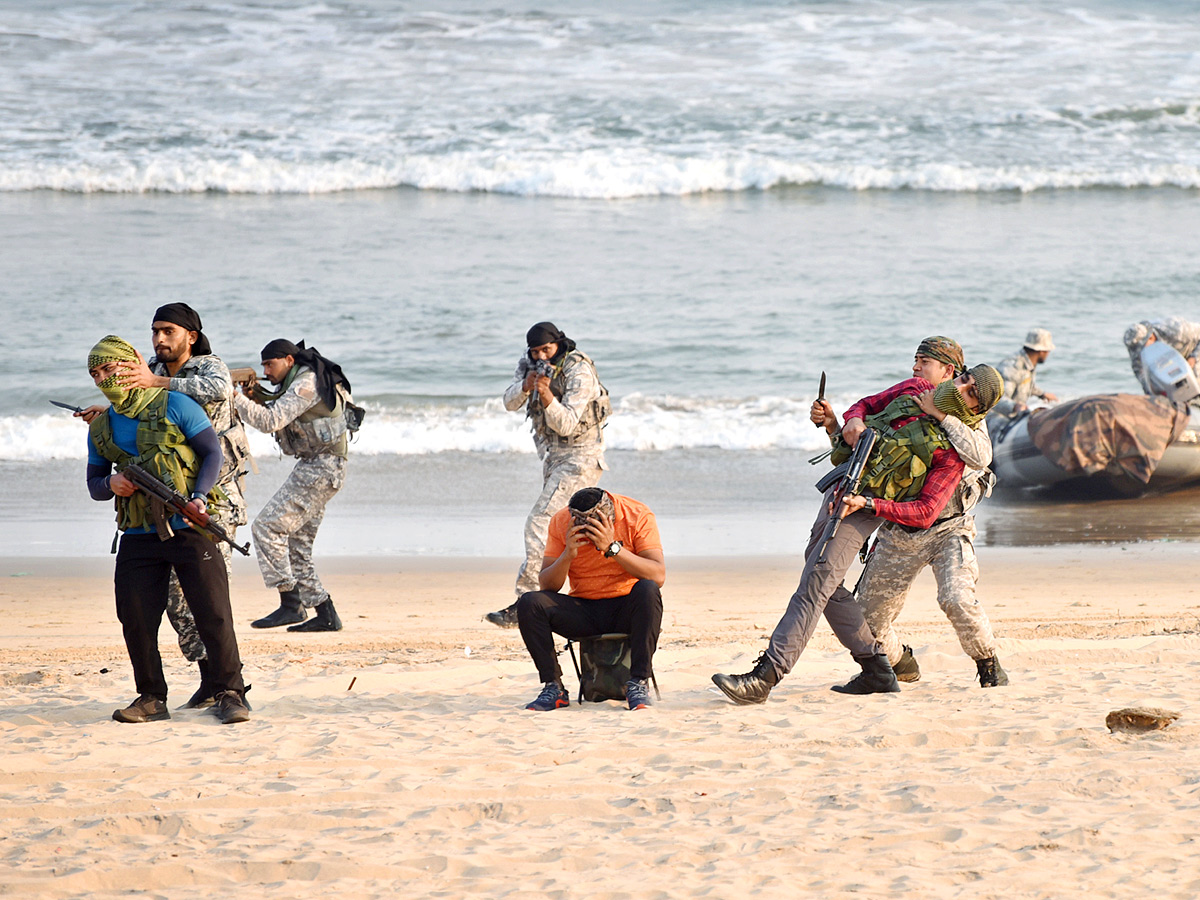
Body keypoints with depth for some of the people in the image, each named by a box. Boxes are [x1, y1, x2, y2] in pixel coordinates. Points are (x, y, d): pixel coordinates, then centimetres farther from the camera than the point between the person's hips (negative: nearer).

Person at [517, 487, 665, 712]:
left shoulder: (638, 516, -11)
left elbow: (658, 576, -22)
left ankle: (638, 683, -31)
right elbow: (546, 585, -6)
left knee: (647, 590, -35)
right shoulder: (560, 523, -5)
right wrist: (567, 555, -25)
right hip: (584, 613, 2)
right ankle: (553, 687, -16)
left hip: (626, 608, -2)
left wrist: (612, 548, -30)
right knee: (529, 604, -21)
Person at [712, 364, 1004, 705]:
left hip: (864, 507, -8)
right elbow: (866, 405, 25)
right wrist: (852, 421, 0)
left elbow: (925, 513, -11)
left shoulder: (952, 451, -6)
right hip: (840, 488, 8)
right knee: (828, 587, 11)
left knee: (815, 584, -16)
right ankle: (877, 670, 17)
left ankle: (764, 677, -23)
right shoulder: (917, 390, 12)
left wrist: (867, 505, -21)